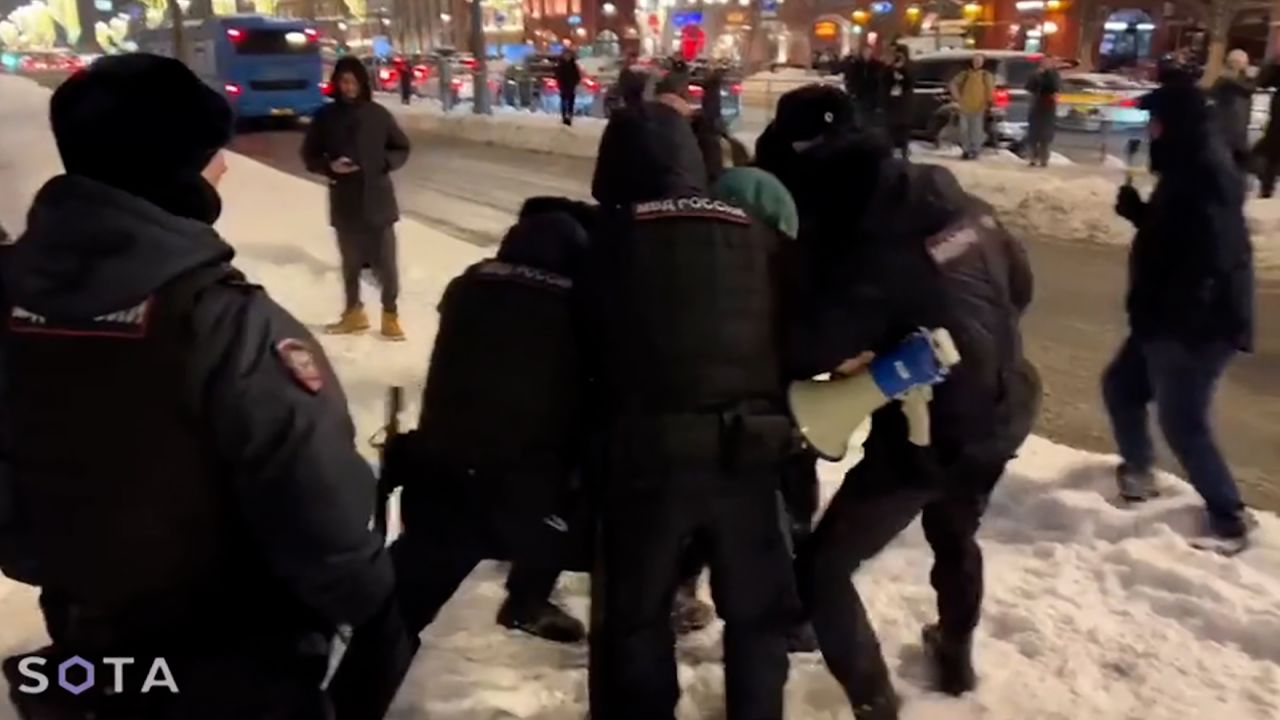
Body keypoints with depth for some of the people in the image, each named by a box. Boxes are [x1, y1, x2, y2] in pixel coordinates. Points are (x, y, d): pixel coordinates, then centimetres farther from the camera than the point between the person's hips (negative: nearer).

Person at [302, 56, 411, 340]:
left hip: (377, 198, -1)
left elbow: (402, 149, 7)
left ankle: (390, 314, 12)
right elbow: (310, 155, 7)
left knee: (385, 260, -2)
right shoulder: (326, 116, -1)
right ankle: (353, 312, 29)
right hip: (344, 200, 2)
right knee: (350, 260, 14)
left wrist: (384, 164, -12)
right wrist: (330, 166, -12)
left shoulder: (377, 114, -3)